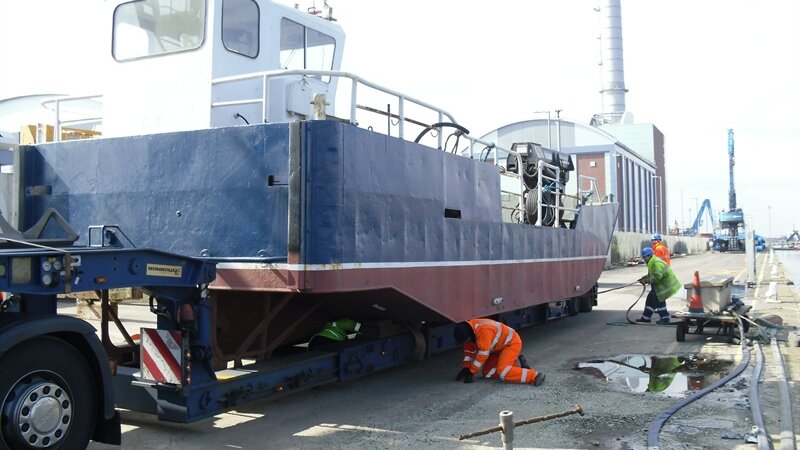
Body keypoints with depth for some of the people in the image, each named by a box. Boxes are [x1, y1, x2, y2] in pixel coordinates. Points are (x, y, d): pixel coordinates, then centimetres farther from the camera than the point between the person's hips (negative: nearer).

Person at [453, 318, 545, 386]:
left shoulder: (483, 330, -35)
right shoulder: (468, 330, -8)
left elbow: (483, 354, -32)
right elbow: (469, 349, 4)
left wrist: (471, 372, -25)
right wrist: (466, 367, -3)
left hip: (512, 343, -9)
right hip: (499, 347, 9)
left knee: (502, 372, -26)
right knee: (487, 372, 1)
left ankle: (535, 376, -24)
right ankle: (516, 364, 11)